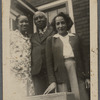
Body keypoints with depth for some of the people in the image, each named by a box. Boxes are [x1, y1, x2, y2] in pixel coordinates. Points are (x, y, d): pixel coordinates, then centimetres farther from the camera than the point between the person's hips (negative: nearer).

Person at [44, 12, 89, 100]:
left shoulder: (75, 37, 17)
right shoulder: (51, 40, 13)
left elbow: (82, 58, 15)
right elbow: (49, 62, 7)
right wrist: (52, 81, -3)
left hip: (77, 73, 1)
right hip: (60, 75, -1)